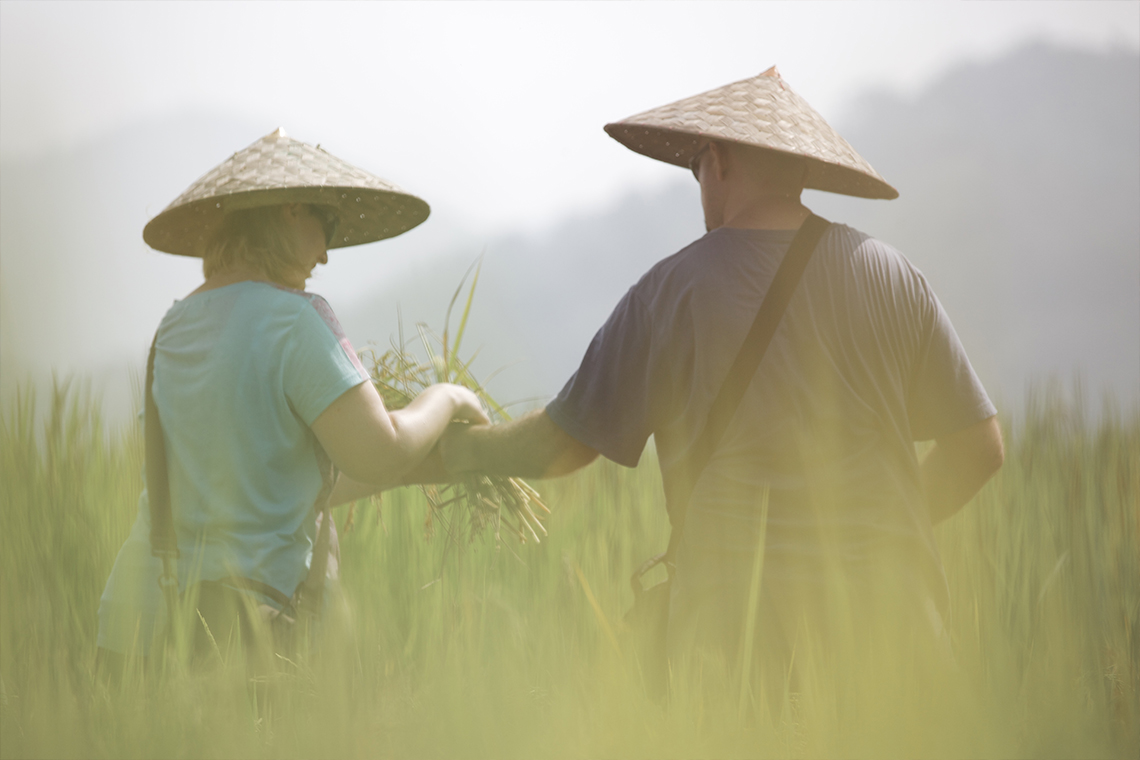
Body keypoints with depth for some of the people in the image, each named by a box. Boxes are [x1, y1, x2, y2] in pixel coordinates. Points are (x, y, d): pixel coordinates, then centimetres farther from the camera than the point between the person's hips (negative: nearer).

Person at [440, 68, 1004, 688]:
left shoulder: (676, 289, -1)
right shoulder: (893, 277, 8)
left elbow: (561, 445, 3)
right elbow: (978, 446, 11)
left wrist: (461, 445, 22)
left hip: (743, 631, -3)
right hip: (890, 615, 3)